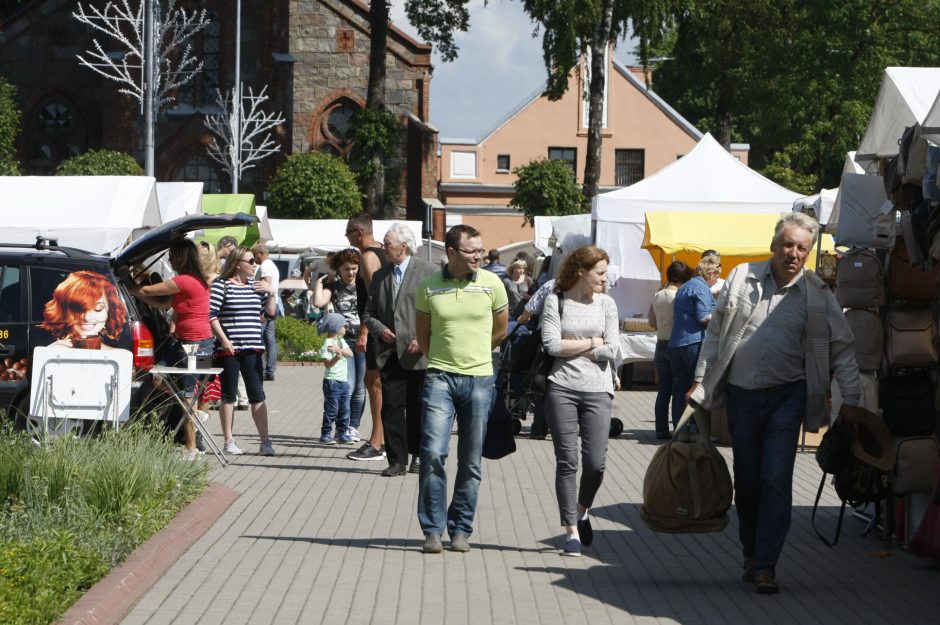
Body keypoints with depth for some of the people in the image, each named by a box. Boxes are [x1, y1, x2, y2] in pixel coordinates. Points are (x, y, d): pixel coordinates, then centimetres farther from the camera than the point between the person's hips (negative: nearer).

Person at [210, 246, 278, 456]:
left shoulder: (256, 285, 13)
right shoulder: (221, 285, -4)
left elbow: (271, 313, 16)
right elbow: (211, 315, -9)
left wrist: (271, 293, 3)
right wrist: (223, 339, -15)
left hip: (253, 348, 4)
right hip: (229, 349, -4)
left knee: (257, 395, 0)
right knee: (228, 395, 4)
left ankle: (265, 441, -2)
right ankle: (228, 441, 11)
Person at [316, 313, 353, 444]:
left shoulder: (340, 341, 11)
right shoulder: (327, 344, -13)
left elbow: (350, 354, -2)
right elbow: (327, 363, -20)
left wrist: (340, 349, -19)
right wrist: (337, 357, -37)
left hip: (343, 381, 8)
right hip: (332, 381, -8)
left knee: (344, 410, 12)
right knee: (331, 409, -7)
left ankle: (342, 433, 20)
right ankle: (325, 434, -2)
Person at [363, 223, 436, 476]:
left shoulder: (427, 271, -2)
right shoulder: (380, 276, 13)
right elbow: (369, 313, 17)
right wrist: (379, 329, -3)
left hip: (417, 354, -4)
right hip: (390, 354, 4)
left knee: (418, 408, 6)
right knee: (391, 408, -2)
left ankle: (418, 455, 21)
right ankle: (397, 460, 2)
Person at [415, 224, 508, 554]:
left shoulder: (491, 284, 1)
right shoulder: (429, 286, 1)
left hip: (479, 378, 1)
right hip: (439, 377, -1)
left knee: (471, 461, 4)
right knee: (433, 453, -11)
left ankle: (460, 530, 14)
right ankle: (432, 529, -2)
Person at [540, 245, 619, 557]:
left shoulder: (606, 303, 8)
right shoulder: (555, 301, 2)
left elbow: (610, 352, -1)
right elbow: (552, 345, -9)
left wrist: (571, 347, -4)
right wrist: (592, 342, -3)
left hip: (597, 391, 2)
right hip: (562, 389, -2)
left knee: (595, 462, -4)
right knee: (567, 462, -2)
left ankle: (582, 511, 25)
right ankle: (571, 531, 5)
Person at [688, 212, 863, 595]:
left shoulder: (817, 295, -1)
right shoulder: (742, 279, 3)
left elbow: (842, 349, 3)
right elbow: (716, 333, 10)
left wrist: (851, 401, -3)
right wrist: (701, 383, 7)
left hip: (786, 396, -2)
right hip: (742, 395, 2)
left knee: (776, 481, -11)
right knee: (746, 482, 9)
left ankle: (764, 565, -8)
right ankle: (751, 552, 27)